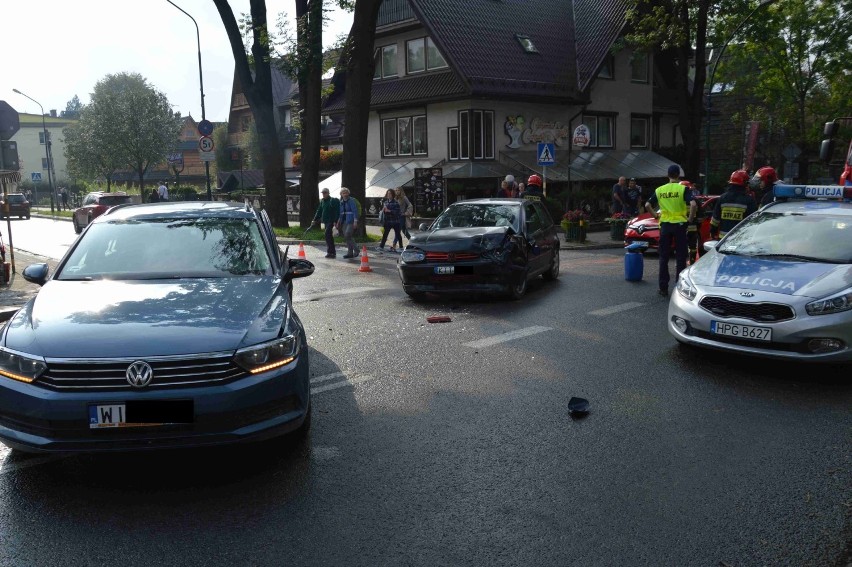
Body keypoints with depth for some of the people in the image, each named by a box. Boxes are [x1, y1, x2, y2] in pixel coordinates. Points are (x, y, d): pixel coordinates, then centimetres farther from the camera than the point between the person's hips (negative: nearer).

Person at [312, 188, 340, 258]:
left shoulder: (333, 201, -8)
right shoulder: (322, 201, 15)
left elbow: (337, 212, -13)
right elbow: (319, 211, 22)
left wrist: (335, 221, -20)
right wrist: (315, 220, 17)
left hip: (331, 221, -8)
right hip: (326, 221, 8)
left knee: (328, 235, -16)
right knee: (329, 236, 8)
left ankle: (330, 252, -14)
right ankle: (333, 252, 13)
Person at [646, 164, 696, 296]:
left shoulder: (660, 190, 4)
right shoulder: (683, 189, -7)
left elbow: (648, 205, 4)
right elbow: (693, 204, -19)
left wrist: (655, 215, 12)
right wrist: (690, 218, -7)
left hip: (665, 225, 2)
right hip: (679, 225, -2)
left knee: (664, 258, 9)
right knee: (680, 258, 5)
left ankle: (663, 288, 10)